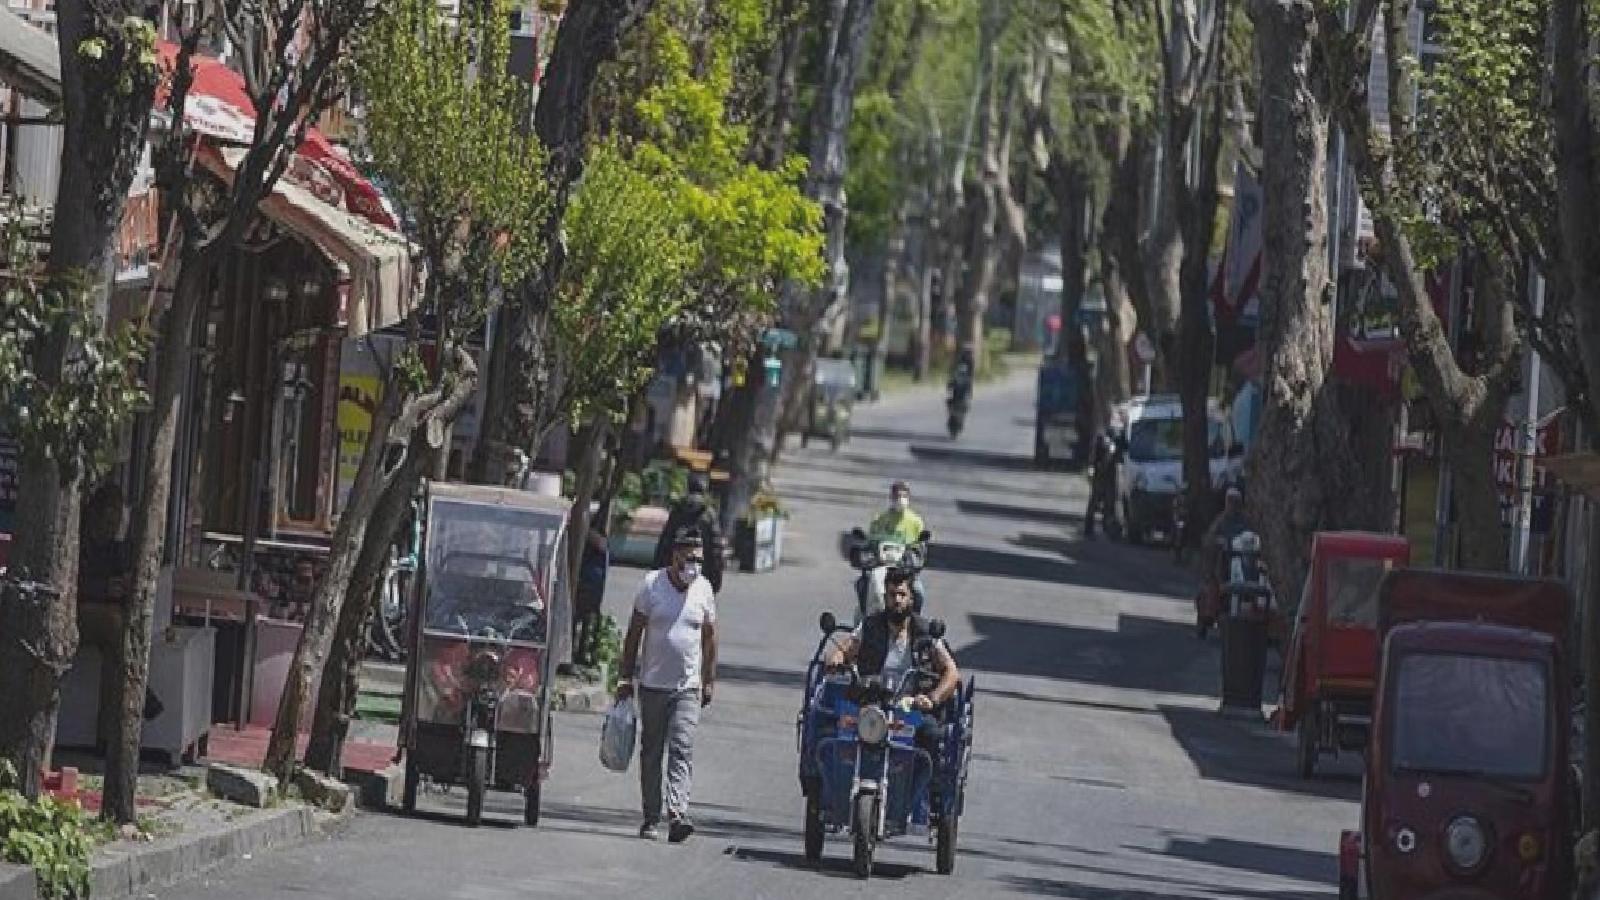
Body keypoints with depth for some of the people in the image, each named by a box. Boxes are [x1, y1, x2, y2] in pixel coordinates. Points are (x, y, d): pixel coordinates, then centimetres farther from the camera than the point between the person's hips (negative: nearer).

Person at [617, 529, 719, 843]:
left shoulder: (704, 590, 4)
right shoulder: (652, 584, -2)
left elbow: (709, 637, 13)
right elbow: (635, 632, 2)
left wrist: (709, 681, 10)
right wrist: (626, 677, 0)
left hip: (688, 687, 0)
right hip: (652, 684, 0)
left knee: (682, 751, -13)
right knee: (651, 753, 6)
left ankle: (677, 814, -23)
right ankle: (651, 819, 12)